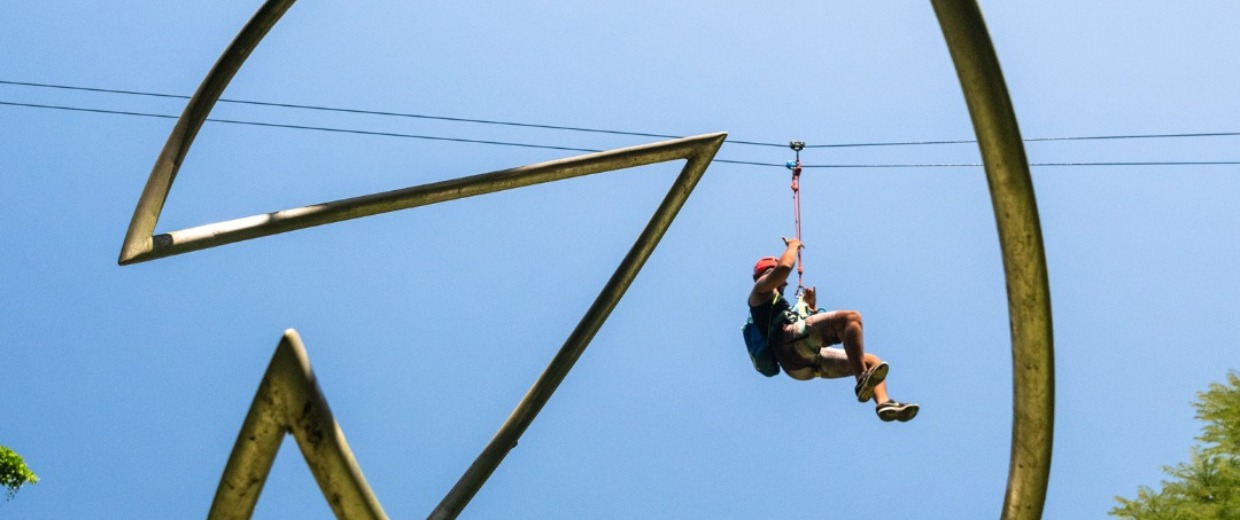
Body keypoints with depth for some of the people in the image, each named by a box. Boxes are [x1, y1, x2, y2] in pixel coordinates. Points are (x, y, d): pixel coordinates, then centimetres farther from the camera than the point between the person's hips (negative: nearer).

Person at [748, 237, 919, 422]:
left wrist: (811, 306, 30)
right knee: (850, 317, -25)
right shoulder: (761, 290, 21)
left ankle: (884, 403, -25)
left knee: (872, 361, 5)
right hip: (790, 339, -9)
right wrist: (792, 246, 16)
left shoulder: (781, 306, 45)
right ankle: (862, 380, -43)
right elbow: (784, 267, -2)